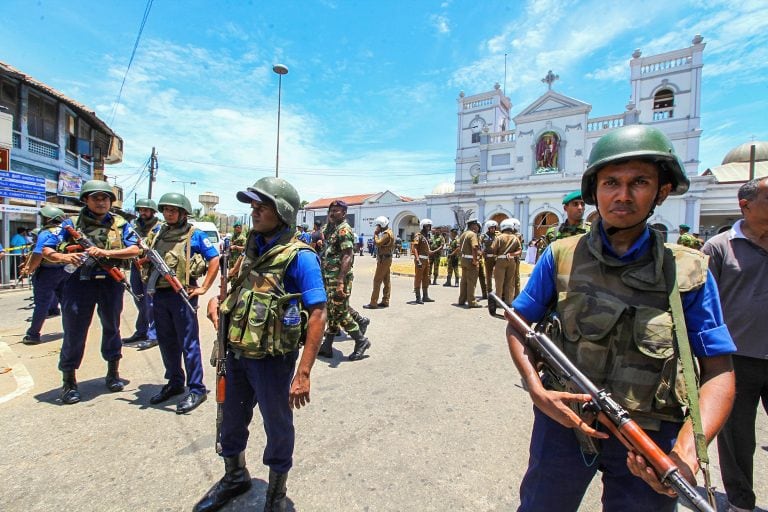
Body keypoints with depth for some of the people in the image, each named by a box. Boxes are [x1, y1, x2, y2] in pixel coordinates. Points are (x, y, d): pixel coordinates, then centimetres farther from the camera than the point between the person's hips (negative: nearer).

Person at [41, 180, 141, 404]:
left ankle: (113, 372, 29)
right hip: (79, 282, -1)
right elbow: (46, 250, 4)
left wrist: (107, 252, -20)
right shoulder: (71, 224, 6)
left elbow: (134, 250, -5)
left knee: (111, 327, 13)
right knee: (74, 332, 3)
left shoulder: (120, 224, 6)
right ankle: (69, 381, 19)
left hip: (110, 282, 1)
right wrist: (63, 257, -18)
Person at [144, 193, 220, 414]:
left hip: (182, 294, -6)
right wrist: (144, 257, 3)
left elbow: (214, 260, -6)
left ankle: (196, 390, 9)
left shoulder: (195, 235, -4)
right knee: (166, 342, 16)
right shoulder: (157, 234, 13)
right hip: (158, 294, 6)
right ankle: (174, 383, 32)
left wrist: (204, 288, -10)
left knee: (188, 343, -1)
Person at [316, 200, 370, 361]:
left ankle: (361, 341, 14)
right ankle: (327, 347, 22)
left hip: (339, 278, -9)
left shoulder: (343, 230, -13)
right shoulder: (331, 229, 15)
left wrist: (341, 282, -28)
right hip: (329, 277, 9)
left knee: (340, 313, -3)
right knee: (332, 312, 13)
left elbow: (347, 257, -22)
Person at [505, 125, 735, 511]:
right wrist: (537, 391, -15)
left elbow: (717, 372, -4)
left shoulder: (689, 272, -5)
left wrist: (686, 454, -19)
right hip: (563, 420, 0)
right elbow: (517, 327, -1)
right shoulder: (561, 257, -6)